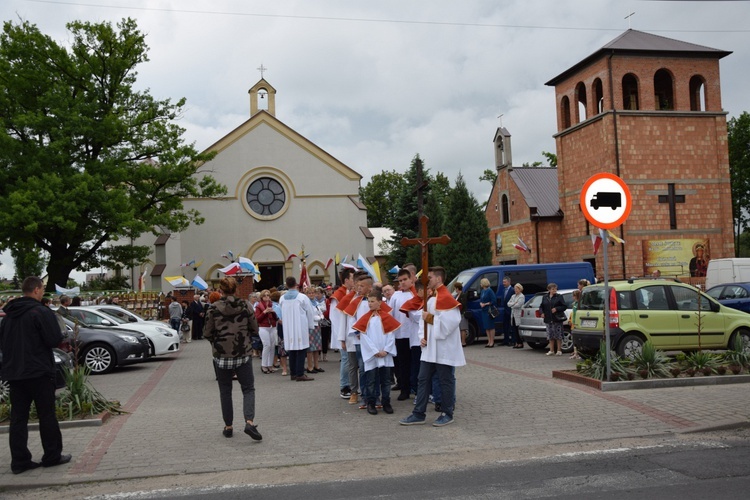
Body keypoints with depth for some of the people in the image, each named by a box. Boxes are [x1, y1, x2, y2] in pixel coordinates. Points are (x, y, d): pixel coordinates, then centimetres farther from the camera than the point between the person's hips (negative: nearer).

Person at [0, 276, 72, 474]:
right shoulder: (41, 312, -14)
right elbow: (55, 339, -17)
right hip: (38, 372, -6)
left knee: (18, 417, 7)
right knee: (47, 415, 3)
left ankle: (19, 461, 7)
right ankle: (52, 456, 9)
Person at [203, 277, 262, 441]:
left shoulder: (214, 308, -7)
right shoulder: (244, 306, -4)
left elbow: (207, 333, -2)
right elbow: (255, 329, 2)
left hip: (222, 355, 0)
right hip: (243, 354, 0)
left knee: (225, 391, 14)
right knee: (248, 389, 7)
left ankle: (228, 427, 18)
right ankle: (249, 421, -12)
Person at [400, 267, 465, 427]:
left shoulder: (446, 298, -16)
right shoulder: (430, 298, 13)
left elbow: (451, 321, -25)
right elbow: (423, 319, 17)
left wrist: (431, 318, -17)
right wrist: (422, 337, 2)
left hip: (444, 348, -9)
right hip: (429, 347, 9)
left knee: (446, 381, 4)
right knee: (424, 379, 10)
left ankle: (447, 414, 16)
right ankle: (419, 414, 16)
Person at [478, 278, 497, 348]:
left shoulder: (489, 291, -12)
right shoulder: (483, 291, 14)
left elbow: (494, 301, -16)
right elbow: (480, 300, 20)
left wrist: (485, 304, -13)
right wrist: (481, 303, -2)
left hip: (489, 311, -9)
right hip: (484, 311, 9)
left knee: (491, 326, -4)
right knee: (486, 327, 10)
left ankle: (492, 342, 0)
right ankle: (489, 341, 16)